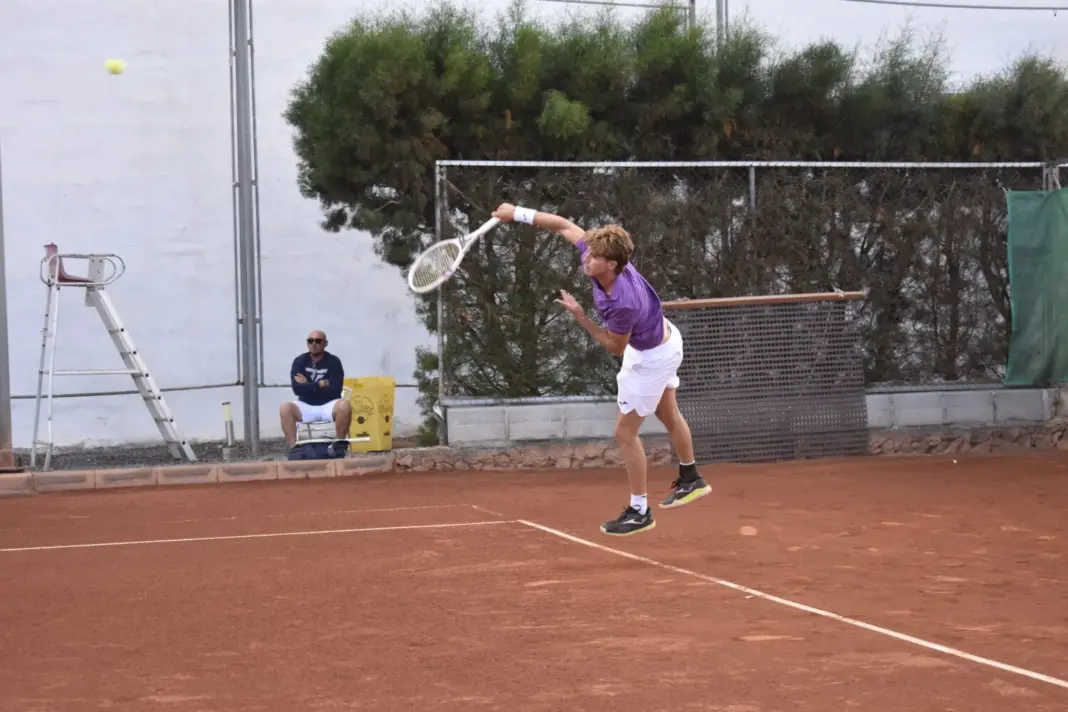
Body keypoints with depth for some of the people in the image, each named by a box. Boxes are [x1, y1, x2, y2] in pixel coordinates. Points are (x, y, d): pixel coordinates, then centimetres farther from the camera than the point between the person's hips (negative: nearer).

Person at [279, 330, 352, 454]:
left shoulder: (333, 361, -5)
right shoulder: (299, 361, 0)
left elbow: (335, 390, -16)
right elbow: (297, 389, -13)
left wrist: (308, 386, -11)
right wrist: (320, 384, -15)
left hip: (328, 405, -1)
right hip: (306, 406, 2)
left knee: (344, 406, -34)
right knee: (285, 408, -27)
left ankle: (340, 444, -17)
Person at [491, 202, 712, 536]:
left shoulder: (623, 303, -42)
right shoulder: (602, 258, -24)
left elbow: (615, 347, -25)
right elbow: (566, 226, -11)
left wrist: (580, 316, -26)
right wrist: (518, 213, -11)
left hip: (651, 358, -9)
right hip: (663, 338, 9)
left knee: (625, 433, -1)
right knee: (669, 415, 27)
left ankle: (640, 511, 12)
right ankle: (691, 480, 49)